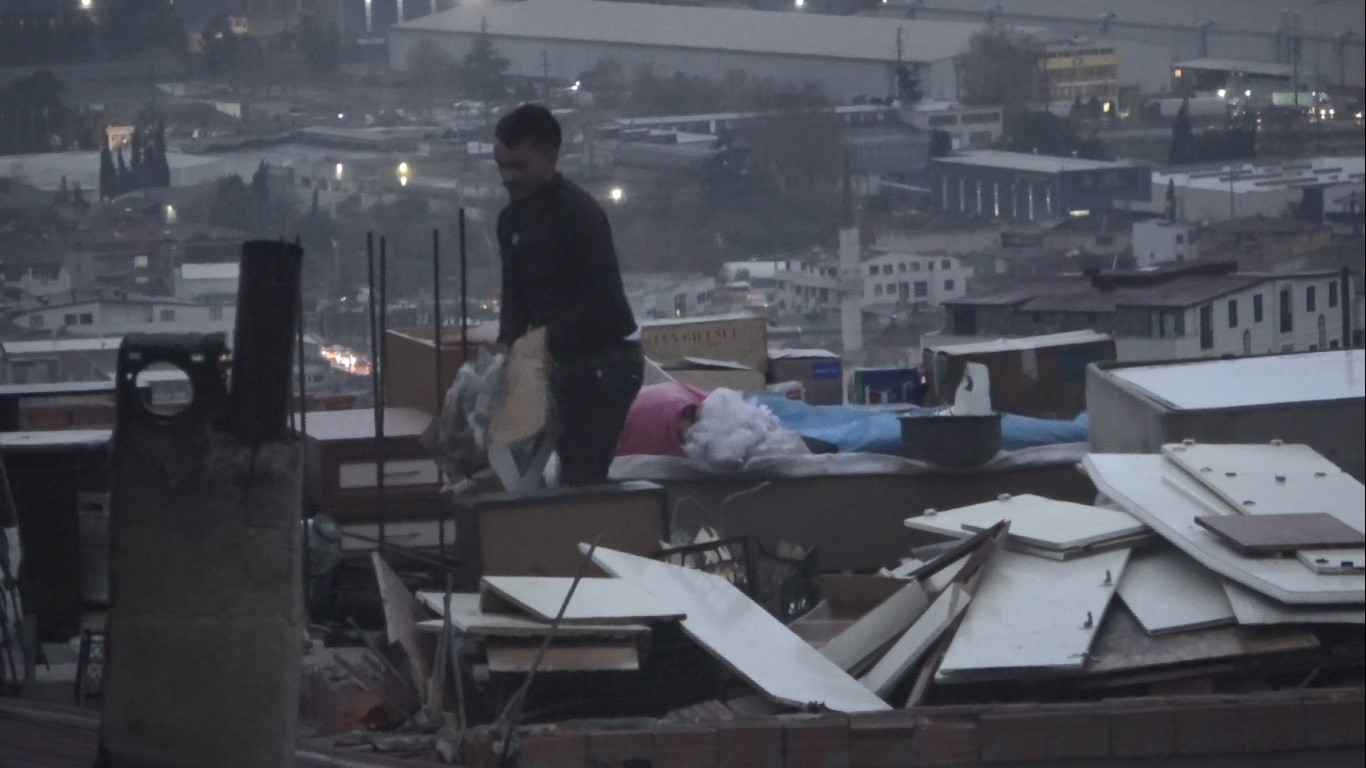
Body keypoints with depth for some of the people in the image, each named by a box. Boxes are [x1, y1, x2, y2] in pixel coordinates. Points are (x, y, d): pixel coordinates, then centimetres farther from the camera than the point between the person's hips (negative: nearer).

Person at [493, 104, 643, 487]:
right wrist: (508, 345, -7)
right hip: (567, 360, 8)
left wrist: (549, 340, -27)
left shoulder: (580, 214, -18)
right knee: (570, 472, 7)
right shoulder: (512, 219, 8)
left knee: (583, 475, -15)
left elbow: (601, 298, -22)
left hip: (607, 358, -8)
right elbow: (515, 296, 11)